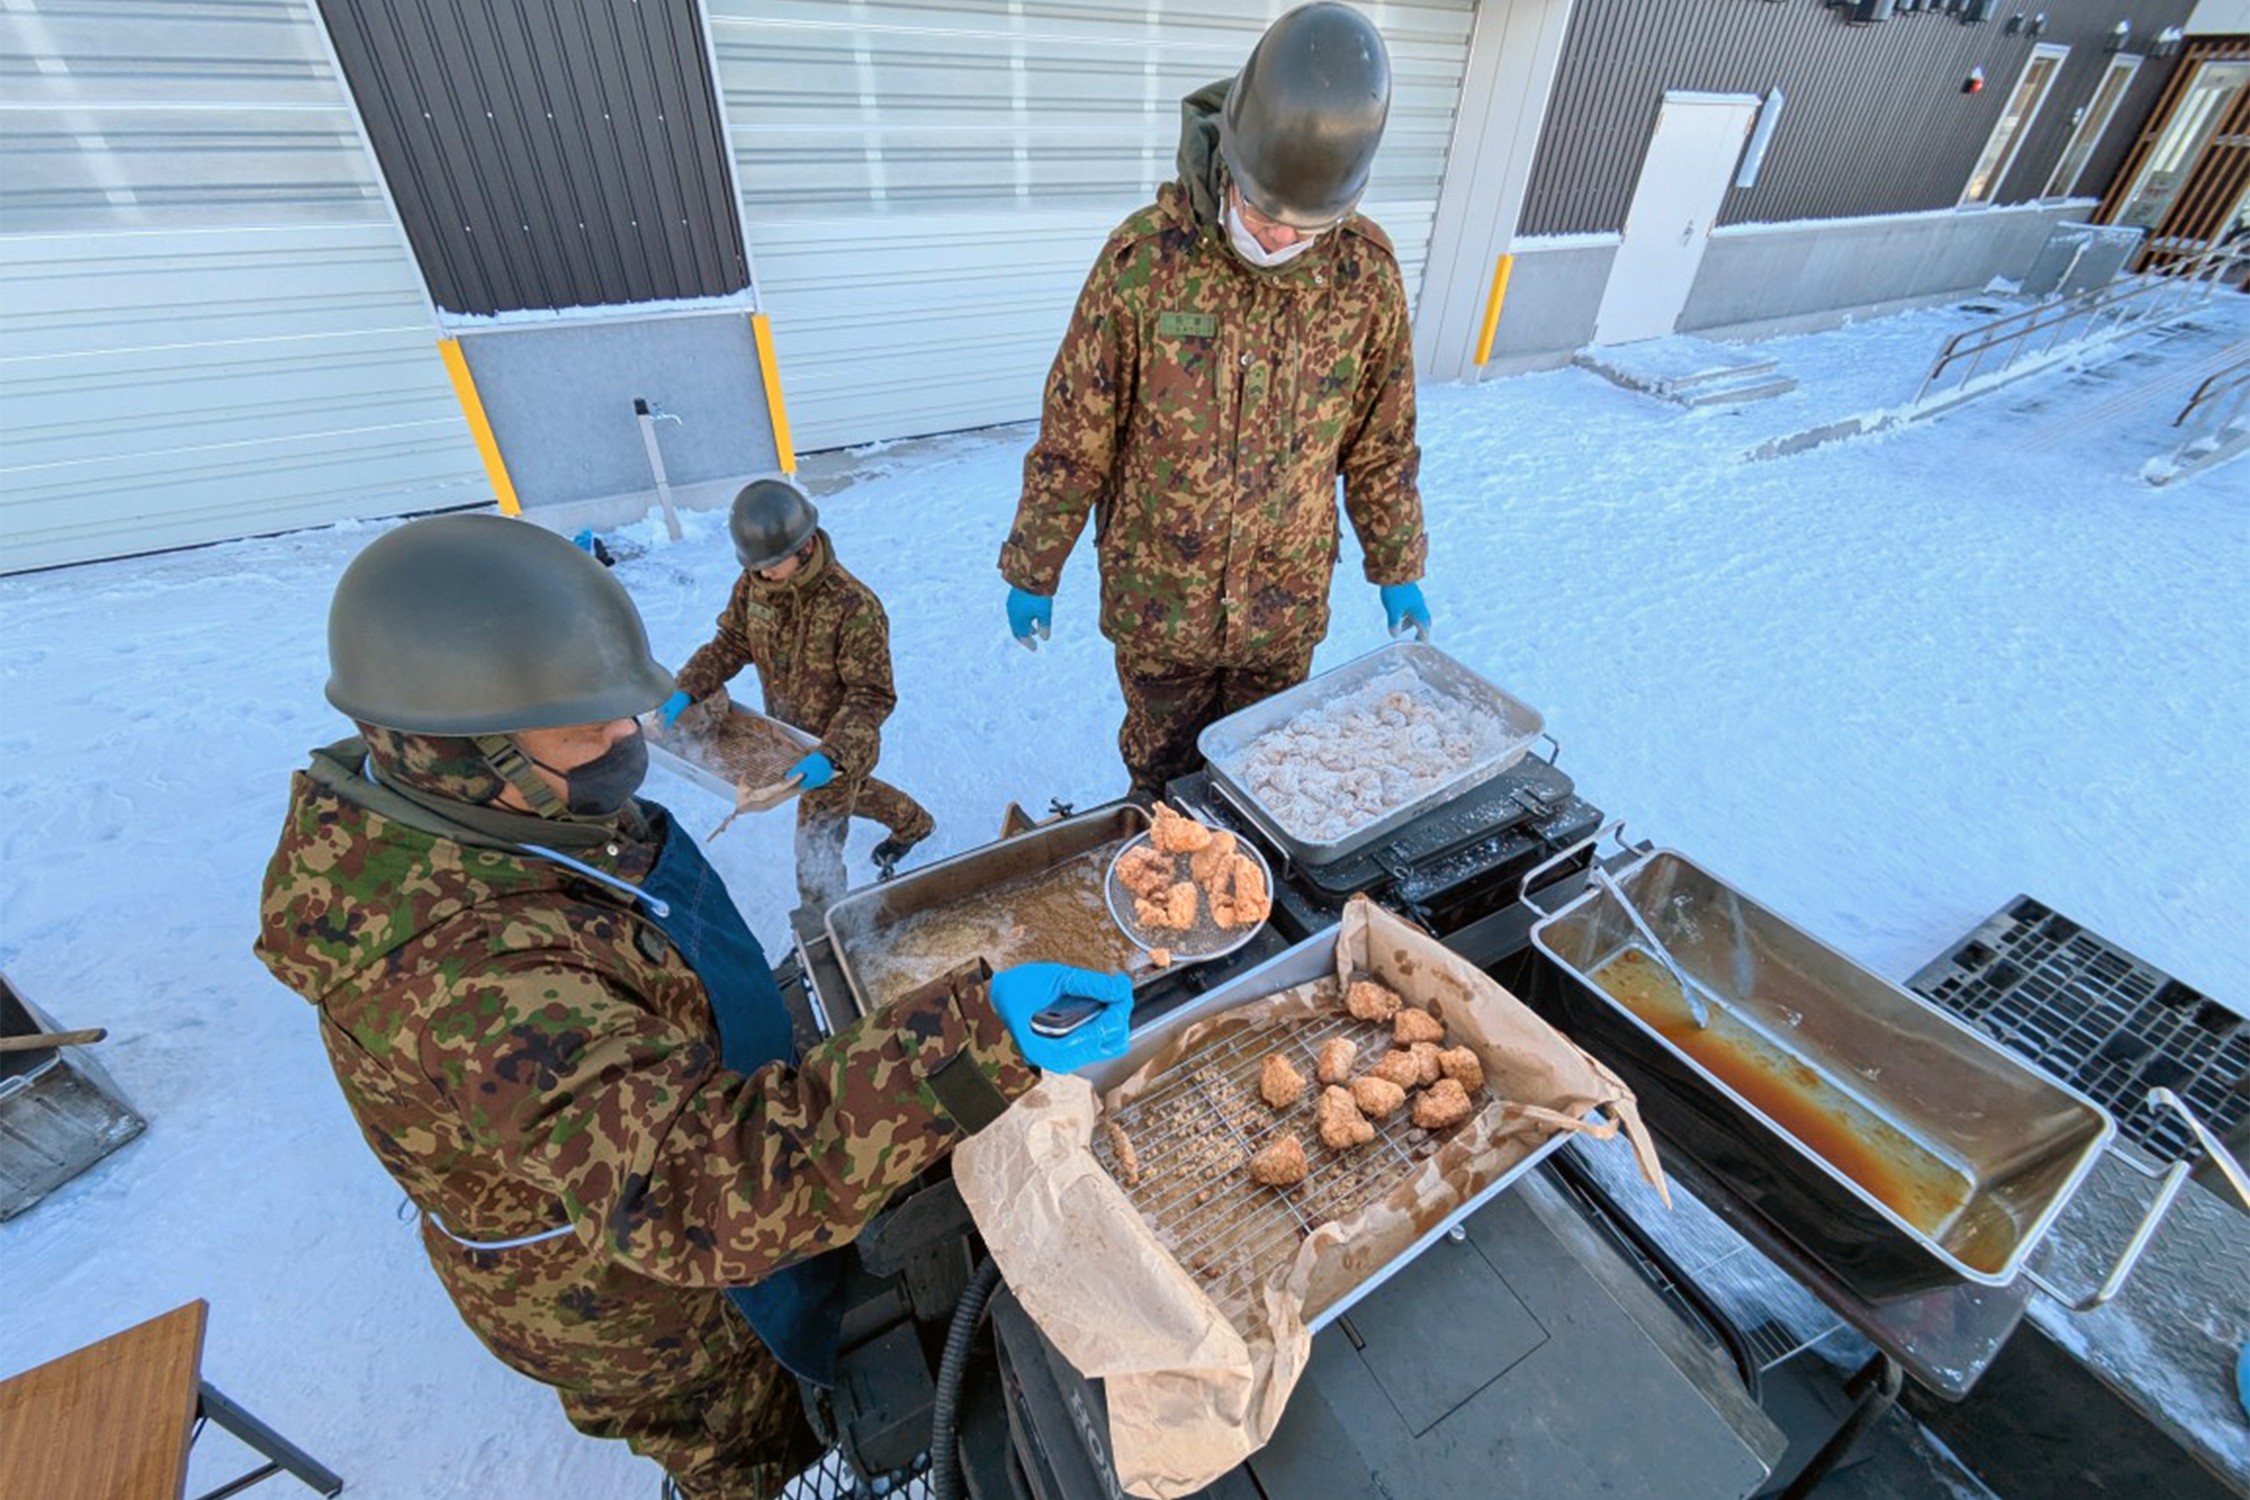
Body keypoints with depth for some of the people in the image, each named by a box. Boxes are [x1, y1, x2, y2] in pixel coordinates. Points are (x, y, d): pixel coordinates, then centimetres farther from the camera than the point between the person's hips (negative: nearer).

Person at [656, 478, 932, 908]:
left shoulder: (853, 606, -32)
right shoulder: (753, 585, -11)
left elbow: (872, 695, -30)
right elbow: (730, 643, 1)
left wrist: (831, 756, -42)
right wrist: (686, 691, -14)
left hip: (839, 743, -7)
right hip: (787, 729, 7)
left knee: (816, 843, -2)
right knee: (852, 792, 31)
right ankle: (913, 823, 60)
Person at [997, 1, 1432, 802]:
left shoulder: (1366, 272, -9)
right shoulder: (1144, 257, -16)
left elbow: (1382, 444, 3)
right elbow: (1071, 440, -9)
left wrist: (1398, 571, 9)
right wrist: (1032, 572, -3)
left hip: (1288, 610, 2)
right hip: (1156, 603, -1)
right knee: (1162, 775, 21)